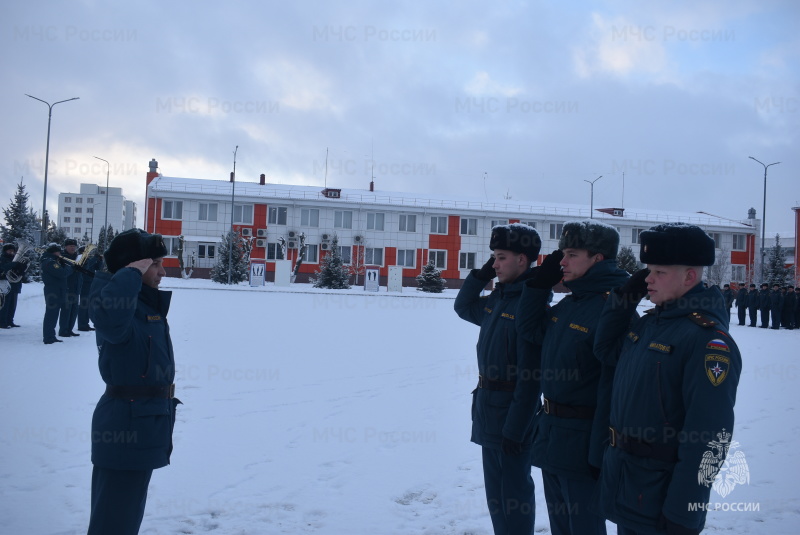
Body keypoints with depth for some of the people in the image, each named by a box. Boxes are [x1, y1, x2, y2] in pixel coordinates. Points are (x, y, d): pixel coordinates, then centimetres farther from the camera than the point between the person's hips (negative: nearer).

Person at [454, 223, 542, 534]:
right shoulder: (497, 299, 8)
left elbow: (531, 375, -22)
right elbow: (463, 307, 27)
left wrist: (515, 428, -22)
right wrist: (481, 274, 10)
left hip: (511, 415, -9)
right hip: (488, 410, 9)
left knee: (514, 493, 2)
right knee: (495, 489, 19)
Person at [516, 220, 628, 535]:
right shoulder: (568, 304, 6)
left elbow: (614, 388, -24)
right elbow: (529, 329, 18)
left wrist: (600, 456, -23)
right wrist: (541, 281, 6)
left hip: (581, 442, -8)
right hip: (550, 434, 8)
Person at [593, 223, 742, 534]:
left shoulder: (707, 339, -21)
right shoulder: (651, 321, 6)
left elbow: (710, 437, -23)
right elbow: (605, 349, 20)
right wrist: (626, 295, 6)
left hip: (659, 494, -8)